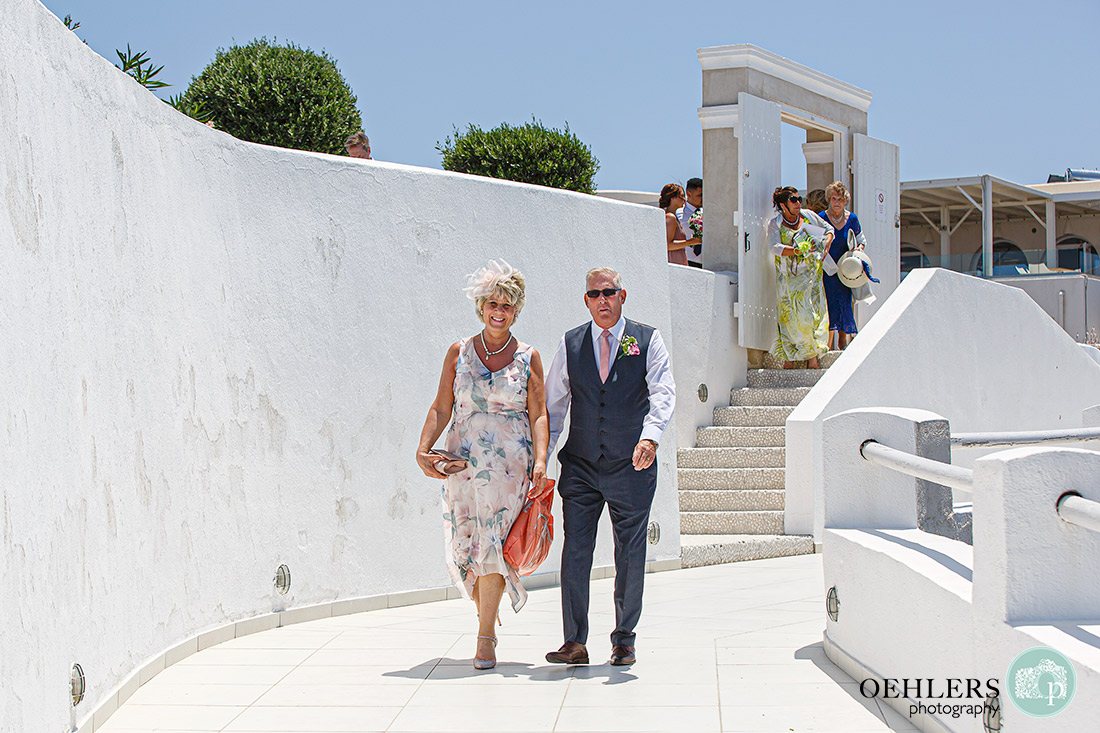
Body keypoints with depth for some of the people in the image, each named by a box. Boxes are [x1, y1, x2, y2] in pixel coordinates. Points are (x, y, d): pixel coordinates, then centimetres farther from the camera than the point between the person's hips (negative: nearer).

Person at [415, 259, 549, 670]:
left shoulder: (528, 358, 6)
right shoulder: (459, 352, 9)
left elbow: (538, 415, 2)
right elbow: (441, 408, 7)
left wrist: (540, 462, -11)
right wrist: (423, 449, -7)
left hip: (509, 462, -2)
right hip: (463, 461, 2)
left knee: (494, 541, -11)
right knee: (465, 546, 2)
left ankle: (485, 638, -7)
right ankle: (488, 618, 24)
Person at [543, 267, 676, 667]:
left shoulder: (647, 340, 1)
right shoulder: (570, 344, 7)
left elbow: (663, 392, -11)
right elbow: (553, 405, 10)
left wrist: (651, 435, -29)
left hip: (631, 467, -1)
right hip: (581, 467, 1)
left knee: (630, 555, 5)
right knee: (575, 551, -3)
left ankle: (624, 641, 18)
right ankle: (574, 643, 3)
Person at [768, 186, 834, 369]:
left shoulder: (808, 215, 8)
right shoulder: (775, 224, -1)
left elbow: (829, 229, 19)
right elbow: (775, 247, -17)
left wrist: (825, 245, 0)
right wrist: (797, 250, -31)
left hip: (810, 274, 2)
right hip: (788, 276, -2)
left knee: (813, 312, -4)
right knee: (790, 314, -6)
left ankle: (812, 357, 1)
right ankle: (788, 357, 0)